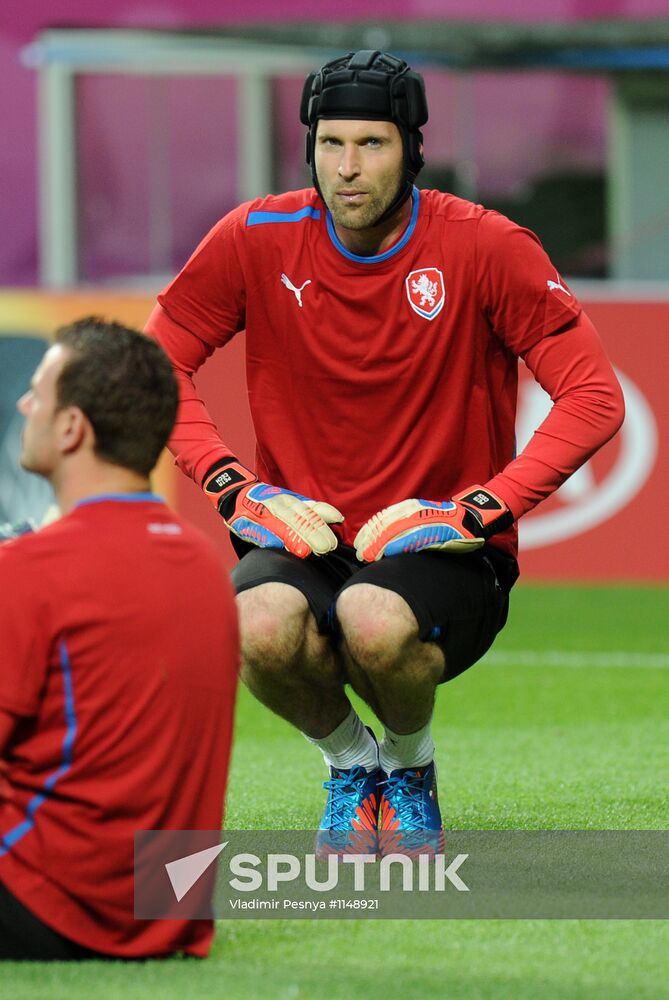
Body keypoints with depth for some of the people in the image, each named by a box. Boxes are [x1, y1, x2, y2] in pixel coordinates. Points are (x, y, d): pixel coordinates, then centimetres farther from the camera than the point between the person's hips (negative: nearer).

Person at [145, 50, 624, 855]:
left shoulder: (485, 247, -8)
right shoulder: (258, 239, -2)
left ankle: (410, 764, 0)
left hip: (445, 553, -2)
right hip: (302, 541, 2)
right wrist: (237, 488, -8)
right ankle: (350, 761, 2)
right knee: (260, 627, -34)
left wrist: (476, 508, -18)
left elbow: (592, 397, -8)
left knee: (374, 618, -37)